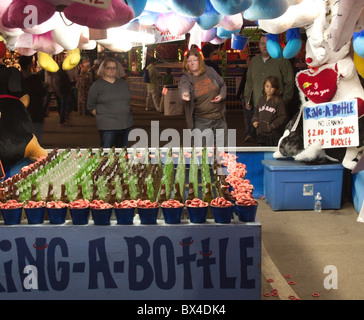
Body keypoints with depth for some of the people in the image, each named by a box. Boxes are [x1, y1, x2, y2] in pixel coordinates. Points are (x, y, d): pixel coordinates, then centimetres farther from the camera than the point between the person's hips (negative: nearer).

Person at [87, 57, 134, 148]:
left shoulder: (123, 83, 14)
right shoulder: (97, 85, 0)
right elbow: (90, 106, 2)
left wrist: (128, 111, 14)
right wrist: (101, 116, -5)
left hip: (125, 124, 5)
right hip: (107, 126, -5)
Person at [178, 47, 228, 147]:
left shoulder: (210, 71, 3)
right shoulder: (186, 78, -8)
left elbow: (223, 85, 16)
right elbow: (183, 87, -32)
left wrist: (221, 95, -4)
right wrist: (184, 93, -55)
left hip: (219, 117, 4)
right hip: (201, 121, -4)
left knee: (223, 147, 14)